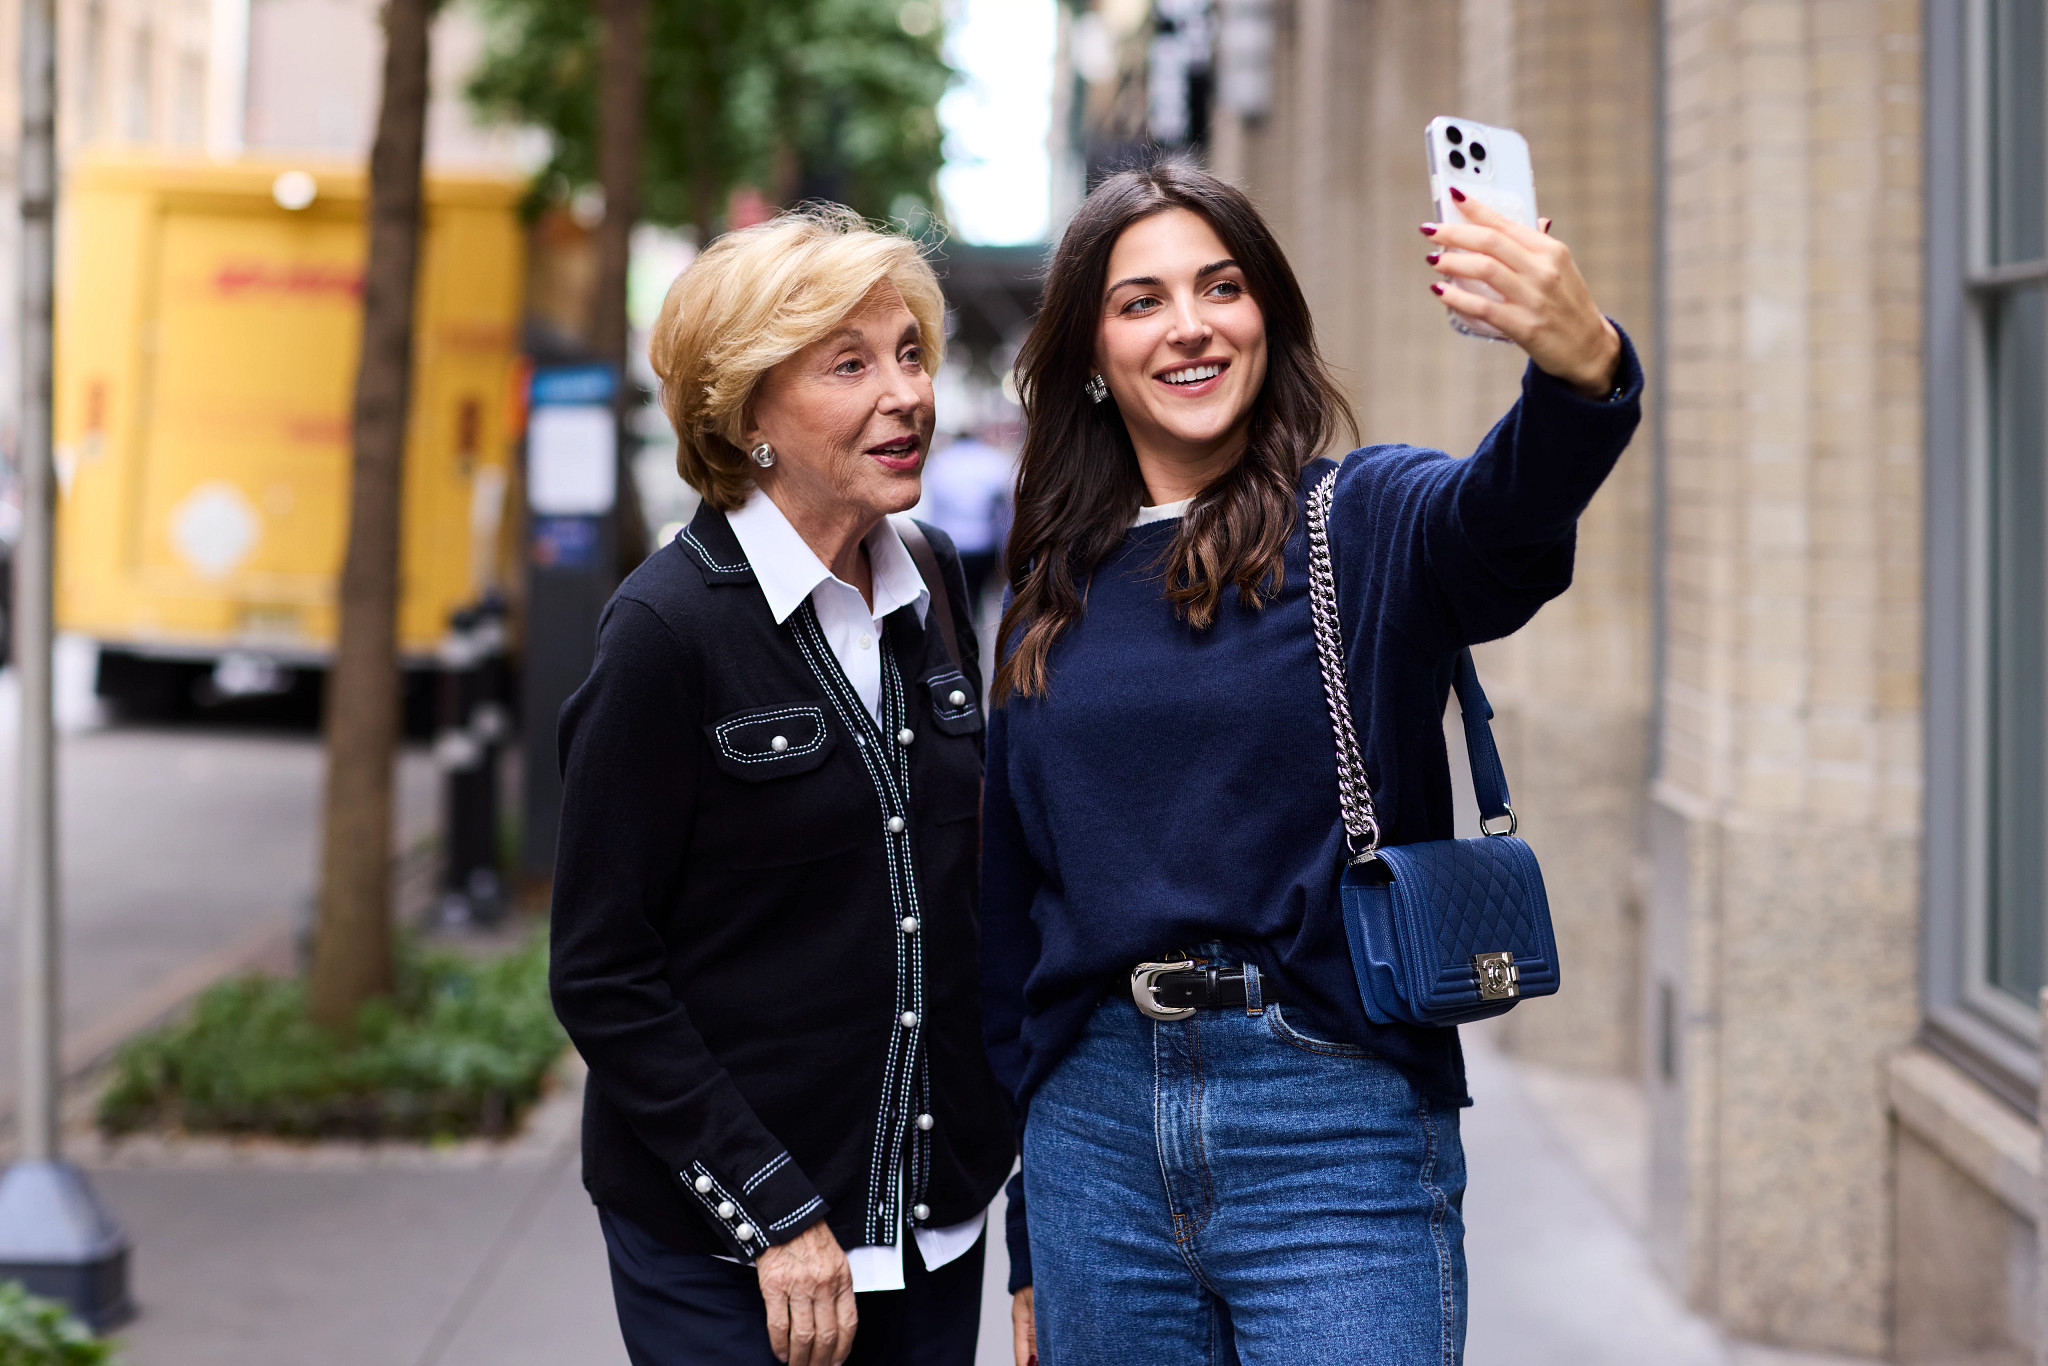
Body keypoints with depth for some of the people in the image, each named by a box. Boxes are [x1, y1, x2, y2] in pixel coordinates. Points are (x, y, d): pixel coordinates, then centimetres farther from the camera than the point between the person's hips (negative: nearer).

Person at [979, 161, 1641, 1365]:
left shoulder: (1368, 521, -1)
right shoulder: (1049, 599, 10)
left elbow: (1504, 512, -26)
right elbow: (1012, 915, 13)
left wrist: (1581, 366, -49)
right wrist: (1029, 1251, 14)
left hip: (1337, 1136, -4)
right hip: (1098, 1133, 4)